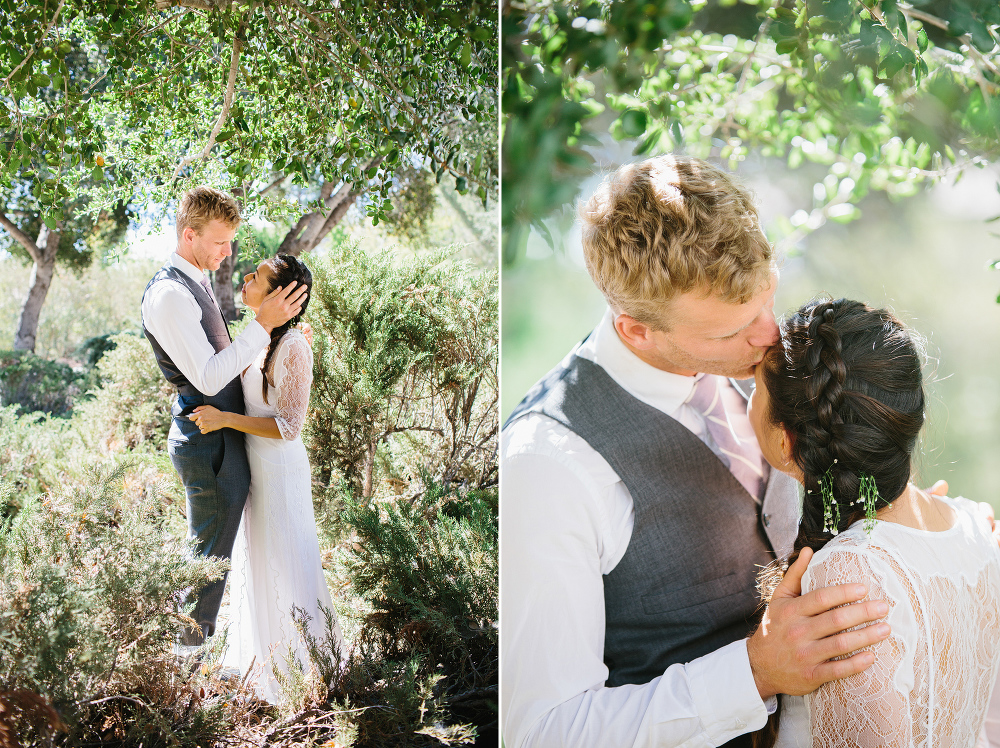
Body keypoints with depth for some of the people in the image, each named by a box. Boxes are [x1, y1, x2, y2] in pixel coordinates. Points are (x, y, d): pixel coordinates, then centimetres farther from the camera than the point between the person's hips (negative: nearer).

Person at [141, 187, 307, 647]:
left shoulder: (196, 282, 12)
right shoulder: (169, 295, -20)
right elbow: (208, 377, -25)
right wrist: (264, 324, -24)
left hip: (226, 438, 10)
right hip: (208, 441, -10)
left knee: (214, 548, 18)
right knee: (208, 552, 2)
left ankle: (194, 641, 31)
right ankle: (188, 651, 15)